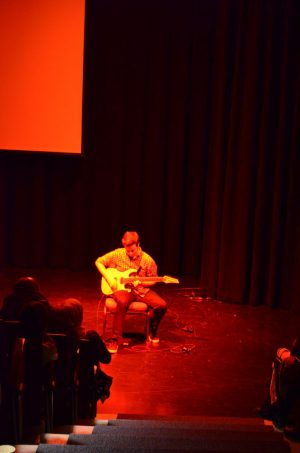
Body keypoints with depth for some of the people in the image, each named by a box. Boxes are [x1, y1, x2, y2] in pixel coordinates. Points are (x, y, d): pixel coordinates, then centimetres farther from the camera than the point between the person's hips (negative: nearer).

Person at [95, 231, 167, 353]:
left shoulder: (147, 260, -5)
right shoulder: (117, 254, -6)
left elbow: (153, 280, 5)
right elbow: (98, 262, 2)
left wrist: (140, 282, -16)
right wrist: (109, 278, -9)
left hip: (141, 289, 2)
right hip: (121, 288, -2)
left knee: (162, 305, -19)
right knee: (122, 302, -39)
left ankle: (152, 332, 11)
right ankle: (116, 338, -25)